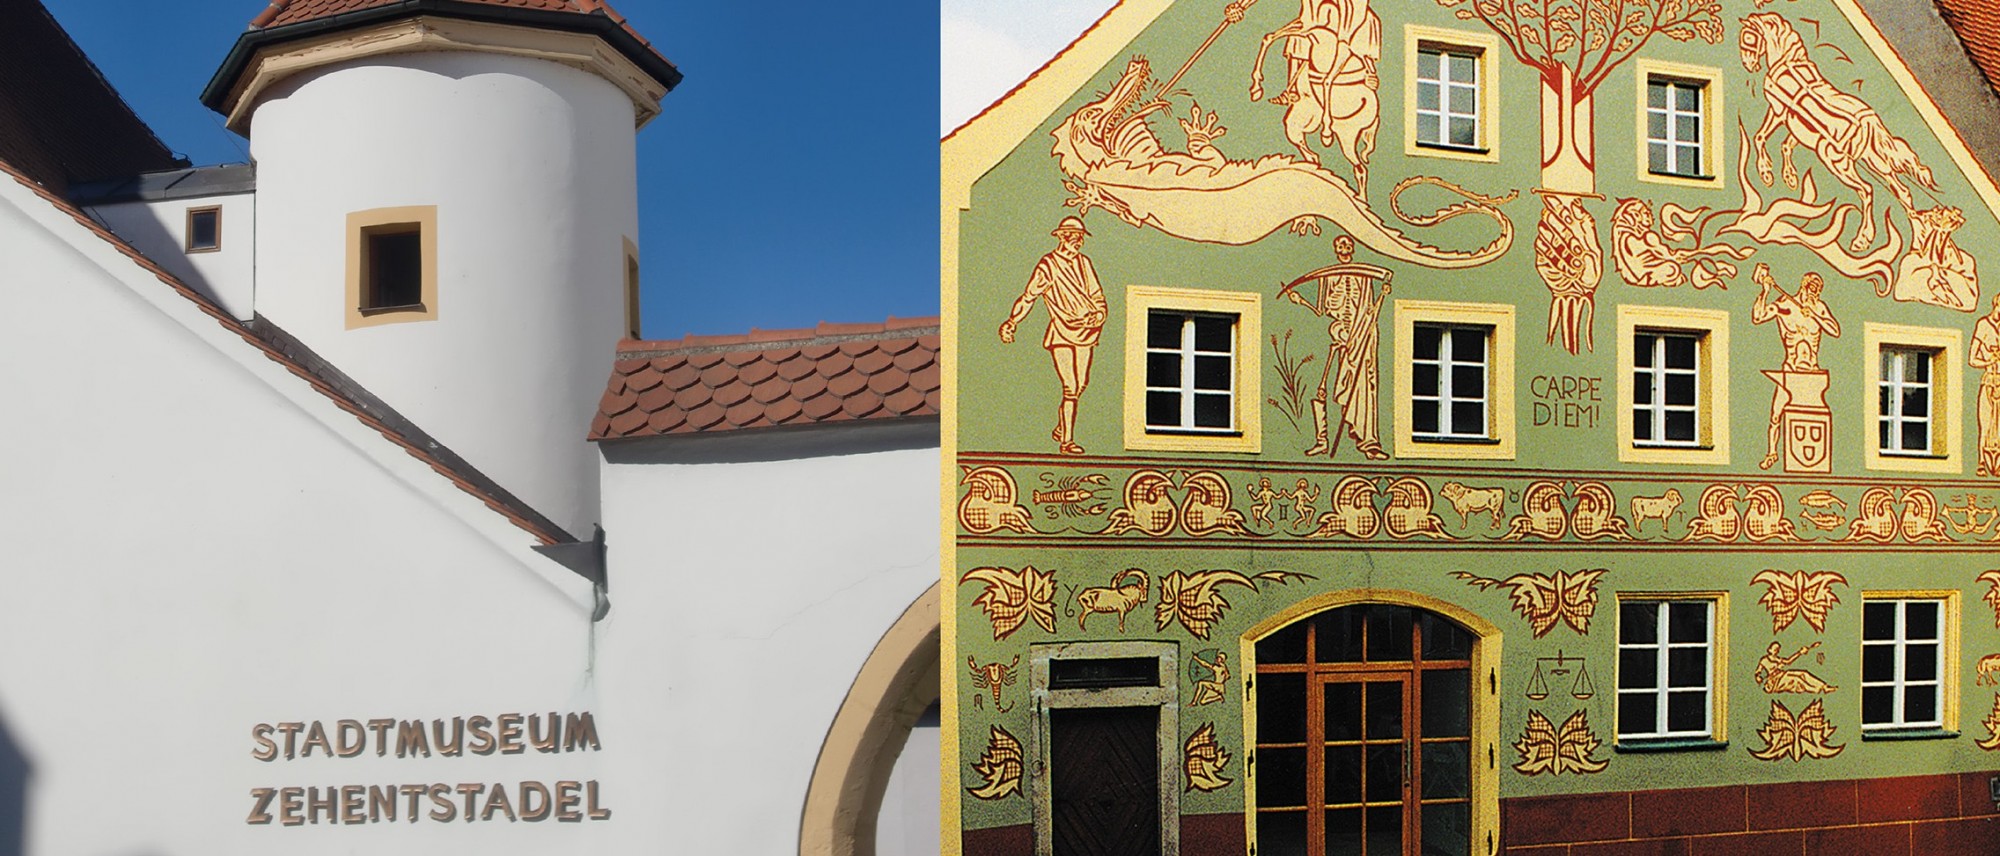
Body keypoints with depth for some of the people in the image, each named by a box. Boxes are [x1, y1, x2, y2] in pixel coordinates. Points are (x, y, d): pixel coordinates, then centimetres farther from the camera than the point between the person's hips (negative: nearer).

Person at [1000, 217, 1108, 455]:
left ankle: (1060, 429, 26)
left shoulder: (1083, 262, 11)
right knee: (1071, 387, -11)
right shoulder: (1048, 266, -5)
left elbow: (1097, 295, 14)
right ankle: (1066, 441, -5)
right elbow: (1028, 296, -3)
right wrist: (1011, 323, -11)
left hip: (1085, 331, 6)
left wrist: (1098, 315, -5)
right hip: (1061, 332, -6)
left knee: (1080, 385, 8)